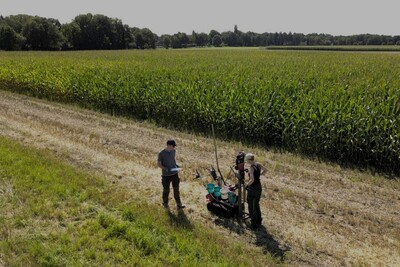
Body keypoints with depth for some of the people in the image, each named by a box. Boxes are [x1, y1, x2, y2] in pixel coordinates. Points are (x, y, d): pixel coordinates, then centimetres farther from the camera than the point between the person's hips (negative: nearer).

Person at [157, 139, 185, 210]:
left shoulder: (173, 151, 0)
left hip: (174, 173, 4)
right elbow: (158, 164, -9)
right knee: (166, 190, 10)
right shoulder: (161, 153, -15)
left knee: (176, 189, 8)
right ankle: (165, 203, 32)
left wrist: (176, 165, -2)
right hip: (166, 175, -4)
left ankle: (179, 204, 16)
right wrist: (165, 168, -24)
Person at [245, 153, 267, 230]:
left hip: (252, 189, -7)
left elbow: (252, 180, -29)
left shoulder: (251, 167, -22)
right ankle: (259, 221, 36)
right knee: (256, 204, 24)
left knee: (251, 207, 8)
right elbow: (265, 170, 15)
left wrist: (247, 185, -14)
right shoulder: (258, 165, -2)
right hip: (259, 187, 8)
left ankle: (254, 224, 15)